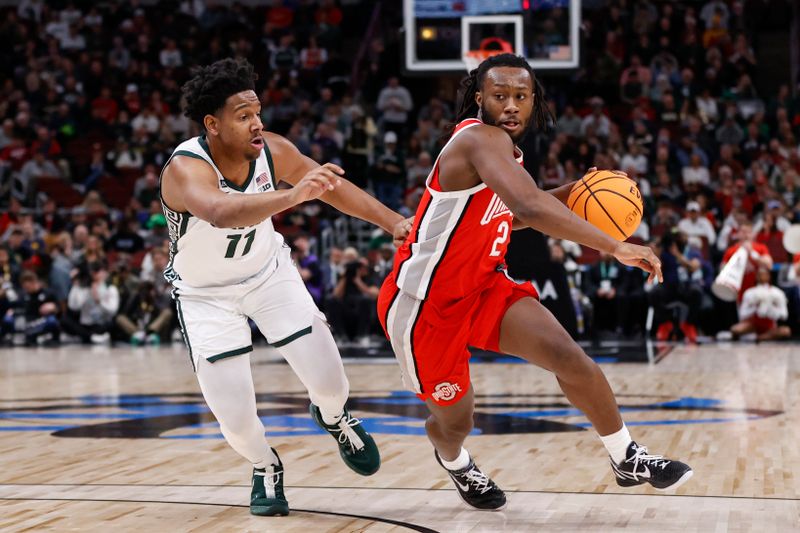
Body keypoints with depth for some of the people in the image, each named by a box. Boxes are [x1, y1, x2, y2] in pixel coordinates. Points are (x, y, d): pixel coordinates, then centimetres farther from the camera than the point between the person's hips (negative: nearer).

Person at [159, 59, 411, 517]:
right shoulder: (185, 169, -34)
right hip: (205, 293, -3)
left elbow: (335, 187, -2)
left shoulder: (273, 150, -19)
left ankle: (331, 416, 37)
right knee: (235, 418, -9)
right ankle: (266, 467, 27)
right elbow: (221, 212, -56)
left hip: (268, 271, 3)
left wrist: (395, 222, -6)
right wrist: (292, 195, -70)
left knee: (330, 382, -1)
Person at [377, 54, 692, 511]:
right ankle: (454, 461, 48)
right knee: (455, 420, 11)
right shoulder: (481, 139, -27)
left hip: (484, 286, 7)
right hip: (425, 304, -7)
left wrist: (571, 193, 5)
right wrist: (615, 247, -43)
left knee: (569, 358, -12)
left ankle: (629, 461, 4)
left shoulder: (504, 147, 2)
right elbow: (529, 206, -44)